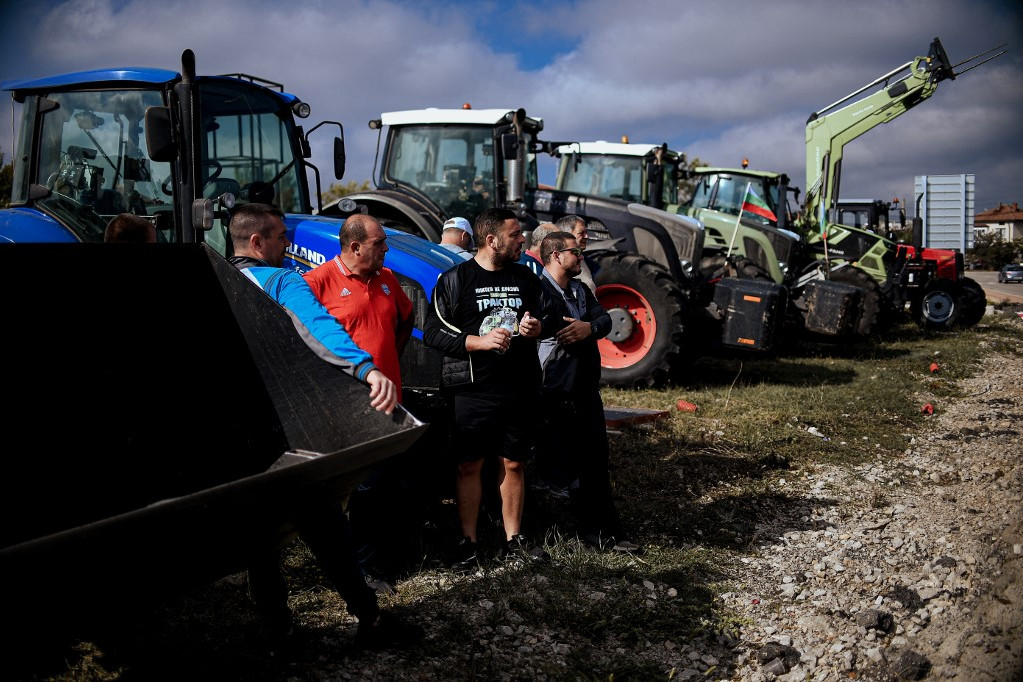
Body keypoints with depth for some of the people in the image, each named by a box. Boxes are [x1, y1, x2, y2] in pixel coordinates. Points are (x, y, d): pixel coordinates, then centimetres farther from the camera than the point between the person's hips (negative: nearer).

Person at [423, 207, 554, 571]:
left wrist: (535, 327, -2)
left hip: (519, 388, 4)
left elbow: (539, 318, 23)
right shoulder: (455, 279, -4)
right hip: (473, 390, -4)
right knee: (469, 466, 2)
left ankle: (514, 540, 22)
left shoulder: (526, 278, 11)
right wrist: (478, 341, -18)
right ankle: (468, 542, 13)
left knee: (514, 463, 10)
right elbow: (432, 332, -6)